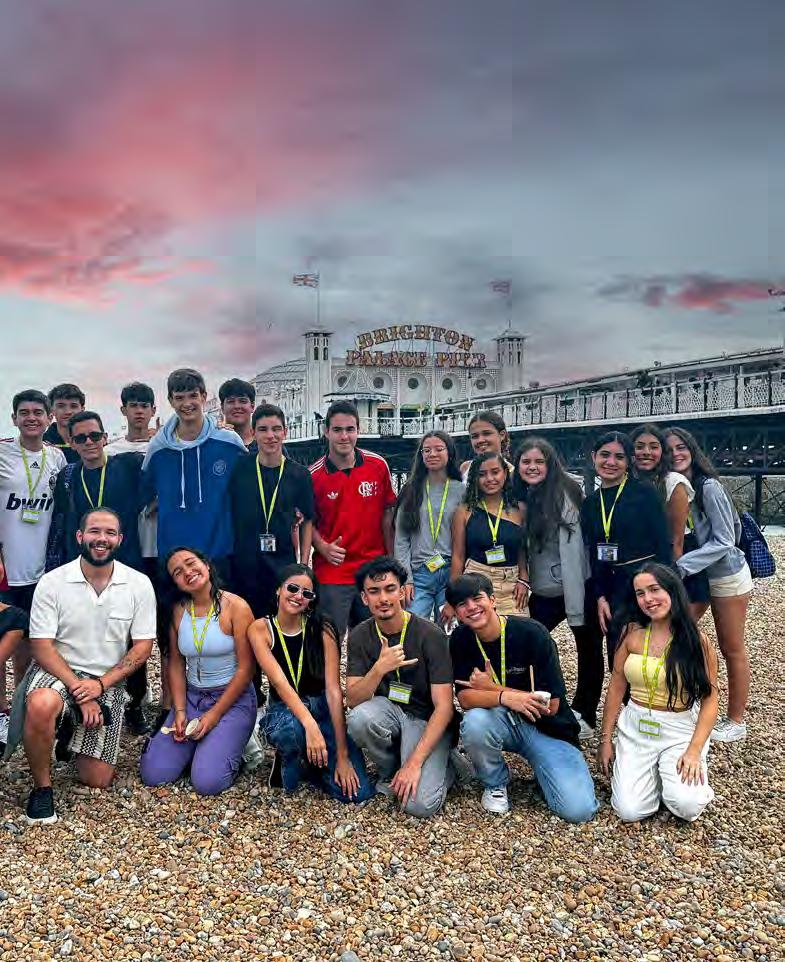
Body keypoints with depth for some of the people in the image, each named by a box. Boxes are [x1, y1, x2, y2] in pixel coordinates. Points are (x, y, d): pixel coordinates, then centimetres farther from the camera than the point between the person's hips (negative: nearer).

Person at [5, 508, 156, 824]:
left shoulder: (139, 584, -6)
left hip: (108, 682, 2)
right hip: (56, 671, -2)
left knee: (97, 781, -1)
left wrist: (100, 684, -16)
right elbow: (42, 647, -10)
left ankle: (72, 732, 32)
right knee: (41, 705, -38)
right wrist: (78, 691, -21)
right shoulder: (52, 582, -9)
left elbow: (142, 646, -3)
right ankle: (42, 787, -11)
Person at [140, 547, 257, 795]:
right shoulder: (178, 610, 3)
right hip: (191, 697, 5)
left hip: (233, 699, -4)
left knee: (207, 782, -19)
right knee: (152, 773, -8)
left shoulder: (236, 607, -13)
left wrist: (215, 714, -12)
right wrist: (180, 711, -5)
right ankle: (196, 744, 19)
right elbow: (176, 663, 7)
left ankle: (231, 742, 11)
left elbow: (246, 668, -12)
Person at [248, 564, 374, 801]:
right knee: (292, 729, -40)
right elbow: (280, 682, -23)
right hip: (284, 711, -1)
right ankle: (288, 761, -3)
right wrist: (309, 724, -39)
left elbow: (333, 690, -15)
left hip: (323, 709, 1)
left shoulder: (322, 629, -11)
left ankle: (309, 761, 12)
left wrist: (342, 755, -19)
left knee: (357, 791, -17)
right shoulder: (260, 629, -10)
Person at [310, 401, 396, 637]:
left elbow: (387, 513, 6)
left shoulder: (378, 465, -1)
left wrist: (391, 561, 3)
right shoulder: (313, 475, -5)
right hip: (332, 574, -2)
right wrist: (323, 547, -13)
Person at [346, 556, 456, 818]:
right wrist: (379, 669, -32)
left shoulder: (430, 635, -18)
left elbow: (444, 706, -18)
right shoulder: (360, 637, -6)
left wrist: (415, 762, -25)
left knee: (419, 804, -25)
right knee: (360, 718, -32)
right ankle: (390, 771, -1)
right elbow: (352, 700, -12)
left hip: (427, 720, -4)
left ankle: (442, 767, 10)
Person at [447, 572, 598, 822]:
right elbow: (465, 698, -13)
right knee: (474, 723, -33)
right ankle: (495, 783, -2)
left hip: (546, 728, -2)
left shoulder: (532, 633, -18)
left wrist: (492, 687, -15)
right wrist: (505, 697, -32)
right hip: (501, 722, 3)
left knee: (578, 809, -20)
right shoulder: (460, 639, -7)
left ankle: (539, 766, 12)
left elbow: (551, 705, -16)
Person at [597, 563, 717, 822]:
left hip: (681, 730, -2)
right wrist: (605, 739, 3)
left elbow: (709, 699, -8)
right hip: (635, 728, 2)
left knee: (687, 806, -23)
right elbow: (616, 687, 3)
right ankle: (653, 772, 20)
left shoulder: (696, 640, -10)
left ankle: (671, 771, 12)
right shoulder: (631, 633, -4)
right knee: (629, 810, -12)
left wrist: (695, 750, -17)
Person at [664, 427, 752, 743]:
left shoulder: (709, 487, -21)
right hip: (695, 577, 6)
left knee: (732, 650, 6)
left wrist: (680, 566, -27)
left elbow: (724, 541, -22)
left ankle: (735, 721, 22)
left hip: (727, 575, -6)